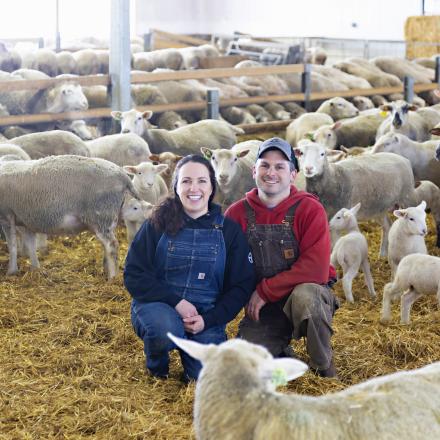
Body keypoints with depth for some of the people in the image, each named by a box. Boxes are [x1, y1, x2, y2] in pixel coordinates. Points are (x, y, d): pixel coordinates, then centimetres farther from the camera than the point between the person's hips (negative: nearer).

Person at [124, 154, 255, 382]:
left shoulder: (229, 230, 4)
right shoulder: (158, 225, 0)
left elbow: (242, 286, 2)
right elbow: (133, 275, -4)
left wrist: (208, 320, -13)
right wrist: (176, 302, -17)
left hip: (206, 317, 2)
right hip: (157, 305, -1)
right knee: (166, 330, -37)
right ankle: (157, 368, -1)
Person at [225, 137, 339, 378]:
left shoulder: (310, 209, -10)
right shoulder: (237, 213, 1)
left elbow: (316, 268, -20)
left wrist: (265, 291, -18)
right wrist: (250, 298, -10)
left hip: (309, 295, -3)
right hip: (261, 309, 3)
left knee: (304, 295, -38)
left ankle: (324, 369, -12)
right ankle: (282, 354, 18)